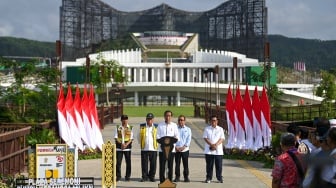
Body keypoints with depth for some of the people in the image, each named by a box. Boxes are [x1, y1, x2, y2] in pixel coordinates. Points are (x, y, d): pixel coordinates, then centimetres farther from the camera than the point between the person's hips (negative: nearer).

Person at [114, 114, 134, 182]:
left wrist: (126, 144, -13)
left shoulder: (130, 128, 7)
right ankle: (118, 176, 6)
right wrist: (121, 143, -13)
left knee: (128, 162, 1)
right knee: (118, 162, -1)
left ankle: (127, 176, 9)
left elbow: (131, 138, 2)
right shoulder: (118, 128, 7)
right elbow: (116, 137, 1)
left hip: (127, 147, 0)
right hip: (119, 147, 0)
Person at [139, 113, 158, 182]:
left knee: (153, 164, 3)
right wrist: (141, 144, 10)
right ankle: (144, 176, 9)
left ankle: (152, 176, 14)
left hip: (153, 148, 0)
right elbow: (139, 136, 14)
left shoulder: (156, 127, 4)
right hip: (144, 149, 0)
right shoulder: (142, 127, 6)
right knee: (144, 164, 2)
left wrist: (157, 144, 4)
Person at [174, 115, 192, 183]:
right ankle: (177, 177, 7)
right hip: (176, 149, 0)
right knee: (177, 164, 1)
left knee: (185, 164, 1)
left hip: (185, 149, 0)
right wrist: (175, 147, -10)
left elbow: (189, 139, 2)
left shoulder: (188, 129, 9)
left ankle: (186, 177, 7)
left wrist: (184, 147, -10)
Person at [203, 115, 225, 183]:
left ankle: (219, 178, 9)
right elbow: (205, 138, -1)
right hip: (209, 151, 0)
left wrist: (216, 145, -14)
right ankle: (208, 178, 11)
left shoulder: (220, 129, 9)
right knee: (209, 165, 3)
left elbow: (222, 139, 1)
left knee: (219, 165, 0)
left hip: (218, 151, 0)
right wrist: (212, 145, -15)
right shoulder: (207, 129, 7)